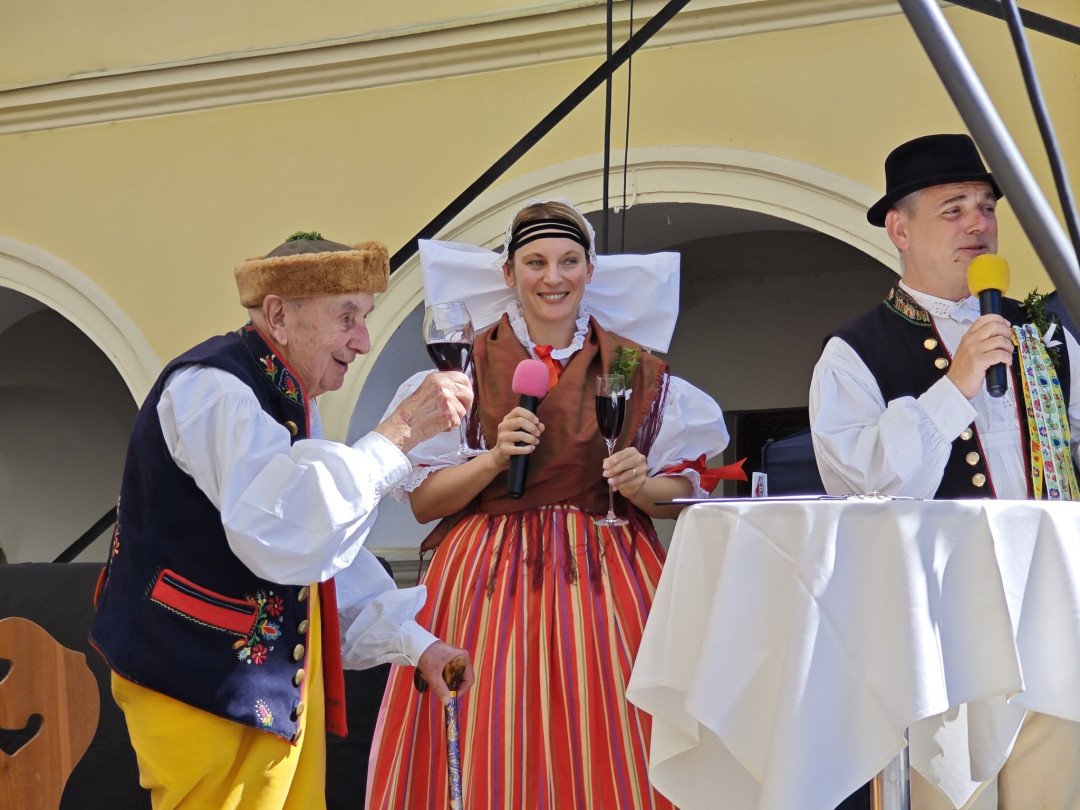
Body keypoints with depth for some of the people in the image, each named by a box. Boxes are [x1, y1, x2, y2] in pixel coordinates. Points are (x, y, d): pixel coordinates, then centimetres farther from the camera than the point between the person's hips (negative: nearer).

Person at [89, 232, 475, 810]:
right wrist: (399, 432, -30)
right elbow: (282, 533, -33)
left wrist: (413, 643, 12)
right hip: (206, 685, -10)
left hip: (276, 676, 10)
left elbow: (326, 546, 21)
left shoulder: (284, 399, 16)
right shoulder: (214, 389, -18)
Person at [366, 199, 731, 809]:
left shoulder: (637, 371, 8)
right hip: (490, 576, -1)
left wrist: (640, 485, -8)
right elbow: (422, 502, 3)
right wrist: (494, 459, -11)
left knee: (606, 755, -5)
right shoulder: (467, 369, 5)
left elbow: (684, 492, 12)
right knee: (493, 753, -6)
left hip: (606, 574, 1)